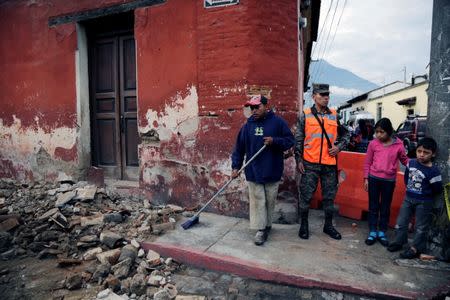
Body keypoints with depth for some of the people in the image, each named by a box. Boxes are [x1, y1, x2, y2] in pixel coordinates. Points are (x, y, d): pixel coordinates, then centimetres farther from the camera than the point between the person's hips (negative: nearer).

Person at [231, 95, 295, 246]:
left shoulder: (278, 122, -3)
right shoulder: (248, 125, 4)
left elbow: (290, 141, -1)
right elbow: (239, 147, 6)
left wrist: (274, 141, -19)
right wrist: (236, 166, -1)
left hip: (272, 171, -1)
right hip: (253, 171, 1)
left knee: (270, 201, 12)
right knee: (257, 201, 1)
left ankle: (267, 225, 31)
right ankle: (261, 229, 11)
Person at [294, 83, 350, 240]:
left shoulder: (335, 116, 8)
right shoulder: (305, 115, 0)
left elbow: (346, 134, 19)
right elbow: (298, 139, 0)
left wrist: (339, 147, 1)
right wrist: (299, 160, -4)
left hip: (330, 163, 3)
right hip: (310, 163, -3)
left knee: (329, 196, 13)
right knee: (306, 195, 4)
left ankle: (328, 225, 30)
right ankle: (304, 225, 21)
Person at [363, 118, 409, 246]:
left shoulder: (398, 145, -6)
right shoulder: (373, 143, -4)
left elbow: (404, 160, 8)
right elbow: (367, 162, 2)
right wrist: (366, 179, 1)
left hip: (389, 181, 0)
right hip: (374, 179, 0)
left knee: (385, 207, 12)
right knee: (373, 206, 9)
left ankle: (382, 232, 25)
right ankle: (372, 232, 19)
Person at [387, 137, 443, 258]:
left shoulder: (433, 171, -20)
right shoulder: (411, 163, -4)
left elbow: (437, 189, -12)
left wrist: (425, 195, 1)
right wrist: (411, 190, 11)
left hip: (423, 203, -5)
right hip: (408, 198, 6)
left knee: (421, 227, 9)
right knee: (401, 221, 14)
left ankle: (415, 248, 19)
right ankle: (399, 242, 29)